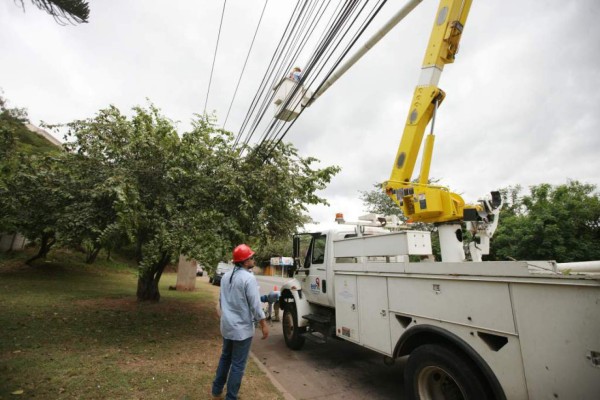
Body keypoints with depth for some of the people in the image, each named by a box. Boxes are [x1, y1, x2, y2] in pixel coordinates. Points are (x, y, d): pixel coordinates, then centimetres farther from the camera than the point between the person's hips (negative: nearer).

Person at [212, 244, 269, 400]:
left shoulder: (226, 276, 3)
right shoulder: (248, 278, -22)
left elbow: (221, 300, 13)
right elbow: (255, 305, -21)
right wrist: (264, 325, -11)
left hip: (227, 325, 8)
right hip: (242, 328, -8)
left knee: (225, 358, 25)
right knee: (238, 365, 7)